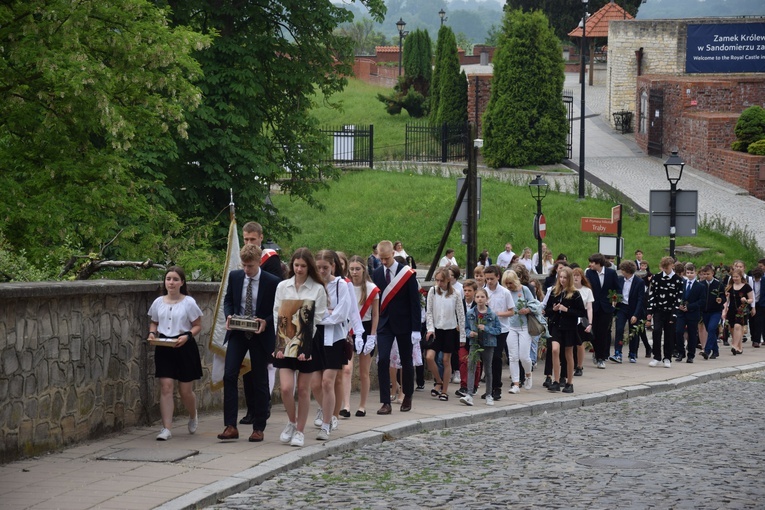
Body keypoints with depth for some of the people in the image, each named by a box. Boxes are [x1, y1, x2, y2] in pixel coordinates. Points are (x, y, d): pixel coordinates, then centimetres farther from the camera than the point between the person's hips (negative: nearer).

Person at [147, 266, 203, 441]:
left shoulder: (189, 302, -3)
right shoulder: (158, 302, 6)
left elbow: (198, 325, 0)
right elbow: (153, 322, 18)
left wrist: (187, 335, -17)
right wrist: (152, 333, -3)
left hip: (184, 348, -2)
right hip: (164, 348, 2)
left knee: (185, 390, 5)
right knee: (165, 387, -8)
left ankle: (193, 416, 38)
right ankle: (166, 428, -6)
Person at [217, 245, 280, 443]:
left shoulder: (272, 282, -9)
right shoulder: (234, 276, 2)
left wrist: (266, 322, -19)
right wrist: (229, 316, -7)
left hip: (260, 335, -3)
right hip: (237, 332, 3)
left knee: (259, 381, 5)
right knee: (229, 376, -9)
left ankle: (258, 428, 14)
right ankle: (230, 426, -8)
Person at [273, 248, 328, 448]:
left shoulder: (318, 289, -1)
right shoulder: (282, 287, 7)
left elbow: (319, 319, -2)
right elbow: (277, 315, 7)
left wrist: (305, 344, -10)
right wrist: (281, 343, -4)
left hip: (307, 344, -2)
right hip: (286, 343, 2)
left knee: (303, 389, 4)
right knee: (286, 388, -8)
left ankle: (300, 431, 15)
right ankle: (291, 422, 16)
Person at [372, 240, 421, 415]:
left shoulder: (407, 273, -8)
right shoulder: (377, 274, 2)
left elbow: (414, 302, -7)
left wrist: (416, 328, -11)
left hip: (403, 324, -2)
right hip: (384, 323, 2)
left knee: (406, 361, 9)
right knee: (383, 361, -8)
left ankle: (408, 397, 27)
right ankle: (386, 402, -7)